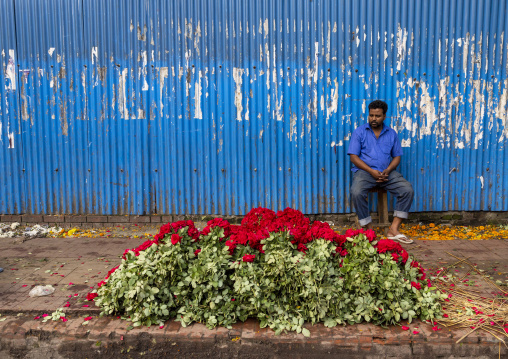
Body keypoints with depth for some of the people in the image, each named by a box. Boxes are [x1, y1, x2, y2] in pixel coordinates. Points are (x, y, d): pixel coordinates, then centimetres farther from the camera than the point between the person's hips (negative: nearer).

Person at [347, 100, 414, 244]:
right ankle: (369, 229, -17)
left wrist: (388, 170, -9)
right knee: (356, 193, -33)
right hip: (364, 171, -3)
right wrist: (372, 171, -15)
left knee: (407, 189, -20)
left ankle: (394, 229, -16)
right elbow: (353, 156, -4)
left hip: (386, 172, 3)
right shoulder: (360, 132, 4)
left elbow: (397, 156, 13)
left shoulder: (391, 133, 13)